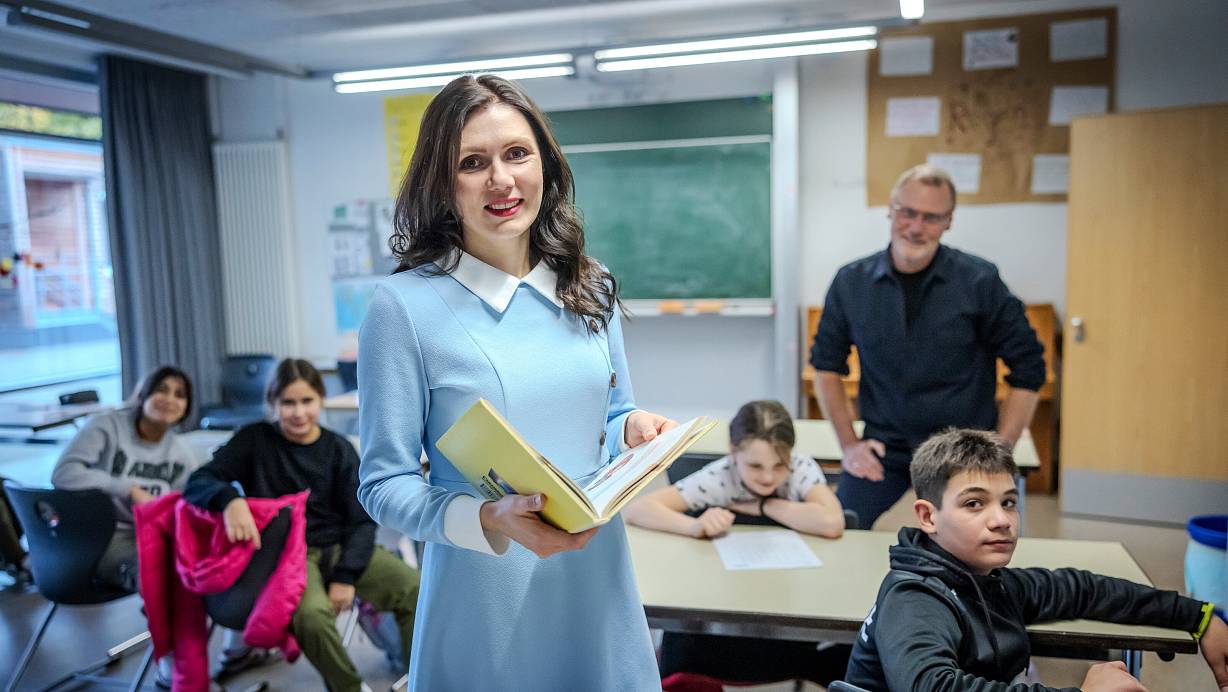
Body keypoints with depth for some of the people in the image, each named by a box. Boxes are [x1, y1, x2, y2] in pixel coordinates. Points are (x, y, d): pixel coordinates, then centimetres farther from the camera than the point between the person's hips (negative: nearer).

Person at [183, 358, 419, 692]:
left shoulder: (339, 449, 3)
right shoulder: (254, 440, 1)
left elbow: (361, 520, 0)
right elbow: (198, 482, -7)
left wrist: (346, 576, -13)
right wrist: (230, 499, -31)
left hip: (341, 547, 2)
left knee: (416, 589, -19)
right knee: (311, 615, -35)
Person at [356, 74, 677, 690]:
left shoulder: (589, 288, 1)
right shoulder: (404, 305, -13)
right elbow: (384, 484, -10)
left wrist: (635, 429, -11)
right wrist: (490, 521, -26)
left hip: (596, 582, 4)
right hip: (484, 599, -4)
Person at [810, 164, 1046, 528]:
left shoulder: (980, 281, -6)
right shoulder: (851, 282, -1)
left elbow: (1027, 369, 0)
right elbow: (827, 365, 10)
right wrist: (848, 443, 3)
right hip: (883, 457, 1)